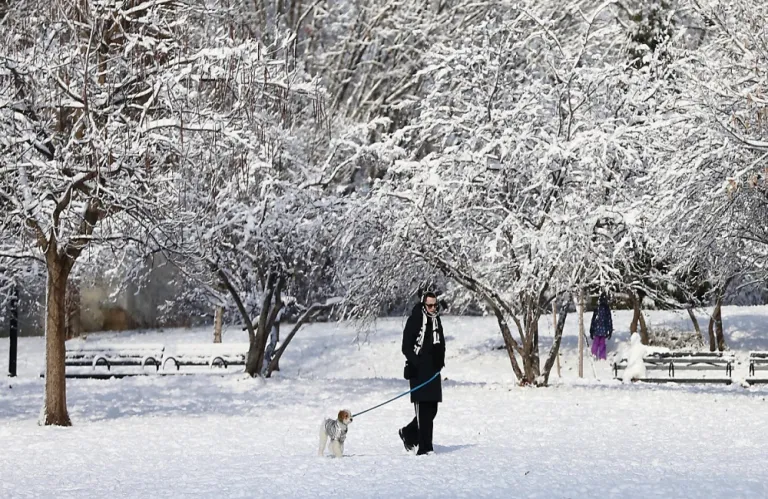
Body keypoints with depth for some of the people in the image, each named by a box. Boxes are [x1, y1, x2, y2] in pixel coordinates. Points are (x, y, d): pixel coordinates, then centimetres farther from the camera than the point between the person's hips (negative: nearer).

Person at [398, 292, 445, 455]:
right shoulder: (414, 321, -8)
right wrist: (418, 364, -16)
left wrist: (439, 362, 10)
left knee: (431, 410, 9)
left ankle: (408, 433, 30)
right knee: (424, 411, -9)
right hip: (419, 372, -7)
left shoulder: (436, 321, 14)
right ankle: (425, 448, -9)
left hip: (434, 373, 7)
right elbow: (406, 348, -10)